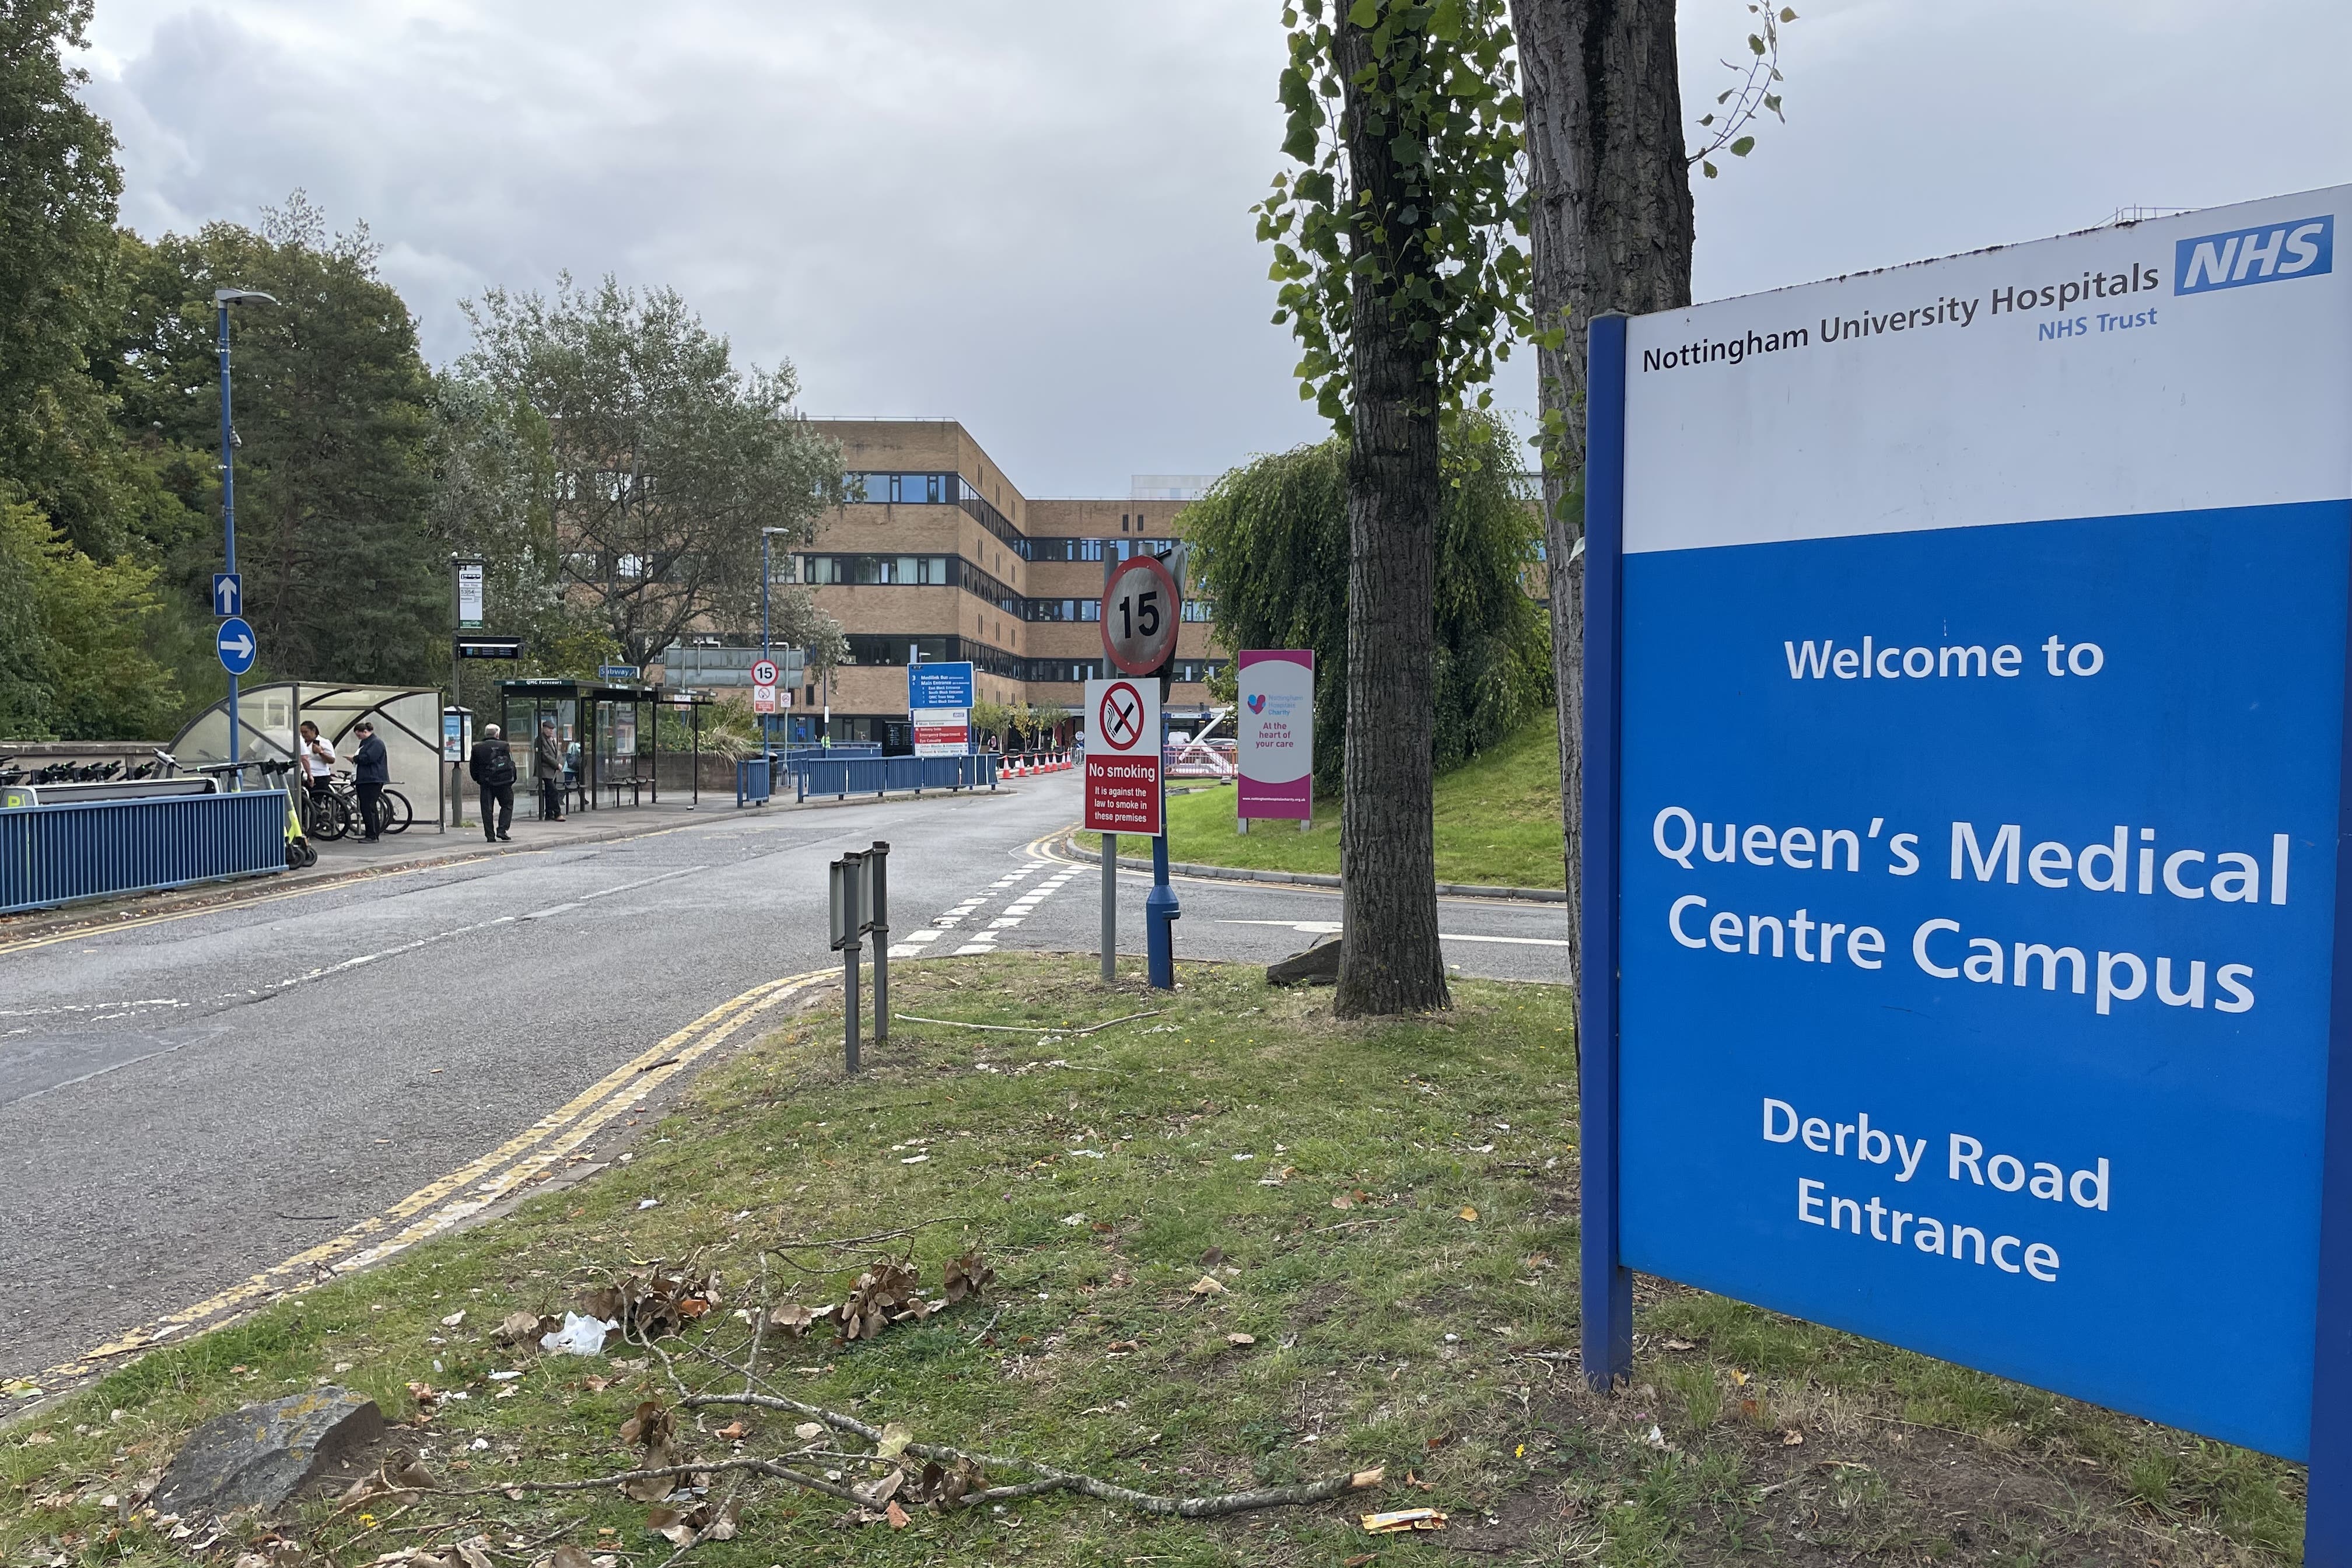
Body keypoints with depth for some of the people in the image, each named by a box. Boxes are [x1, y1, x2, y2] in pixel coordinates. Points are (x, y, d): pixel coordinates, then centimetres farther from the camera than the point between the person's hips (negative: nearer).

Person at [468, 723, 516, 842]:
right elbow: (511, 764, -3)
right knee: (507, 805, 11)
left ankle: (490, 835, 5)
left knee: (487, 810, 7)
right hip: (503, 782, -2)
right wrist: (512, 780, 8)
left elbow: (472, 768, 8)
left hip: (486, 784, 2)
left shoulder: (477, 748, 3)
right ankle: (502, 830, -2)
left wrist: (478, 780, 23)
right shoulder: (504, 746, -4)